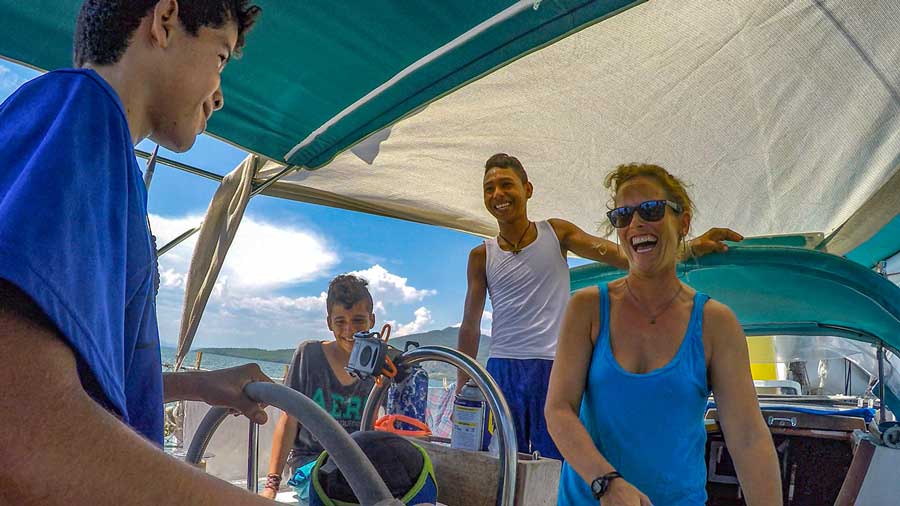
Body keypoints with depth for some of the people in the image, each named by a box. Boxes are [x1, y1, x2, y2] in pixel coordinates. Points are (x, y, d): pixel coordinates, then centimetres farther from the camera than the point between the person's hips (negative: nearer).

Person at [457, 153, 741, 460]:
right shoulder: (482, 256, 6)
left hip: (554, 368, -1)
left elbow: (622, 256, -3)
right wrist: (461, 389, 8)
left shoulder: (556, 233, 5)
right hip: (502, 370, 1)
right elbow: (470, 326, 10)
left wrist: (690, 247, -16)